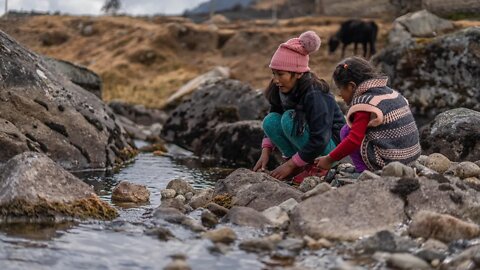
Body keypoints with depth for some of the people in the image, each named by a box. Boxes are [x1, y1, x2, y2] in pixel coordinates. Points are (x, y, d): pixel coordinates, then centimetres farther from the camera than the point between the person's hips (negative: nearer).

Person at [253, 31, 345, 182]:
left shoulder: (314, 95, -28)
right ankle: (298, 164, -7)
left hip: (330, 144, -7)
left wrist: (290, 164, -25)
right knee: (270, 120, -15)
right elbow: (274, 120, 6)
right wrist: (266, 151, -8)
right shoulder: (280, 89, -7)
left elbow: (319, 141, -29)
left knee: (289, 119, -28)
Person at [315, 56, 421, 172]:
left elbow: (354, 140, -18)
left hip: (387, 161, -8)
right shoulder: (392, 93, 13)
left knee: (346, 131, 1)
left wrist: (329, 159, -7)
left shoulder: (364, 104, -13)